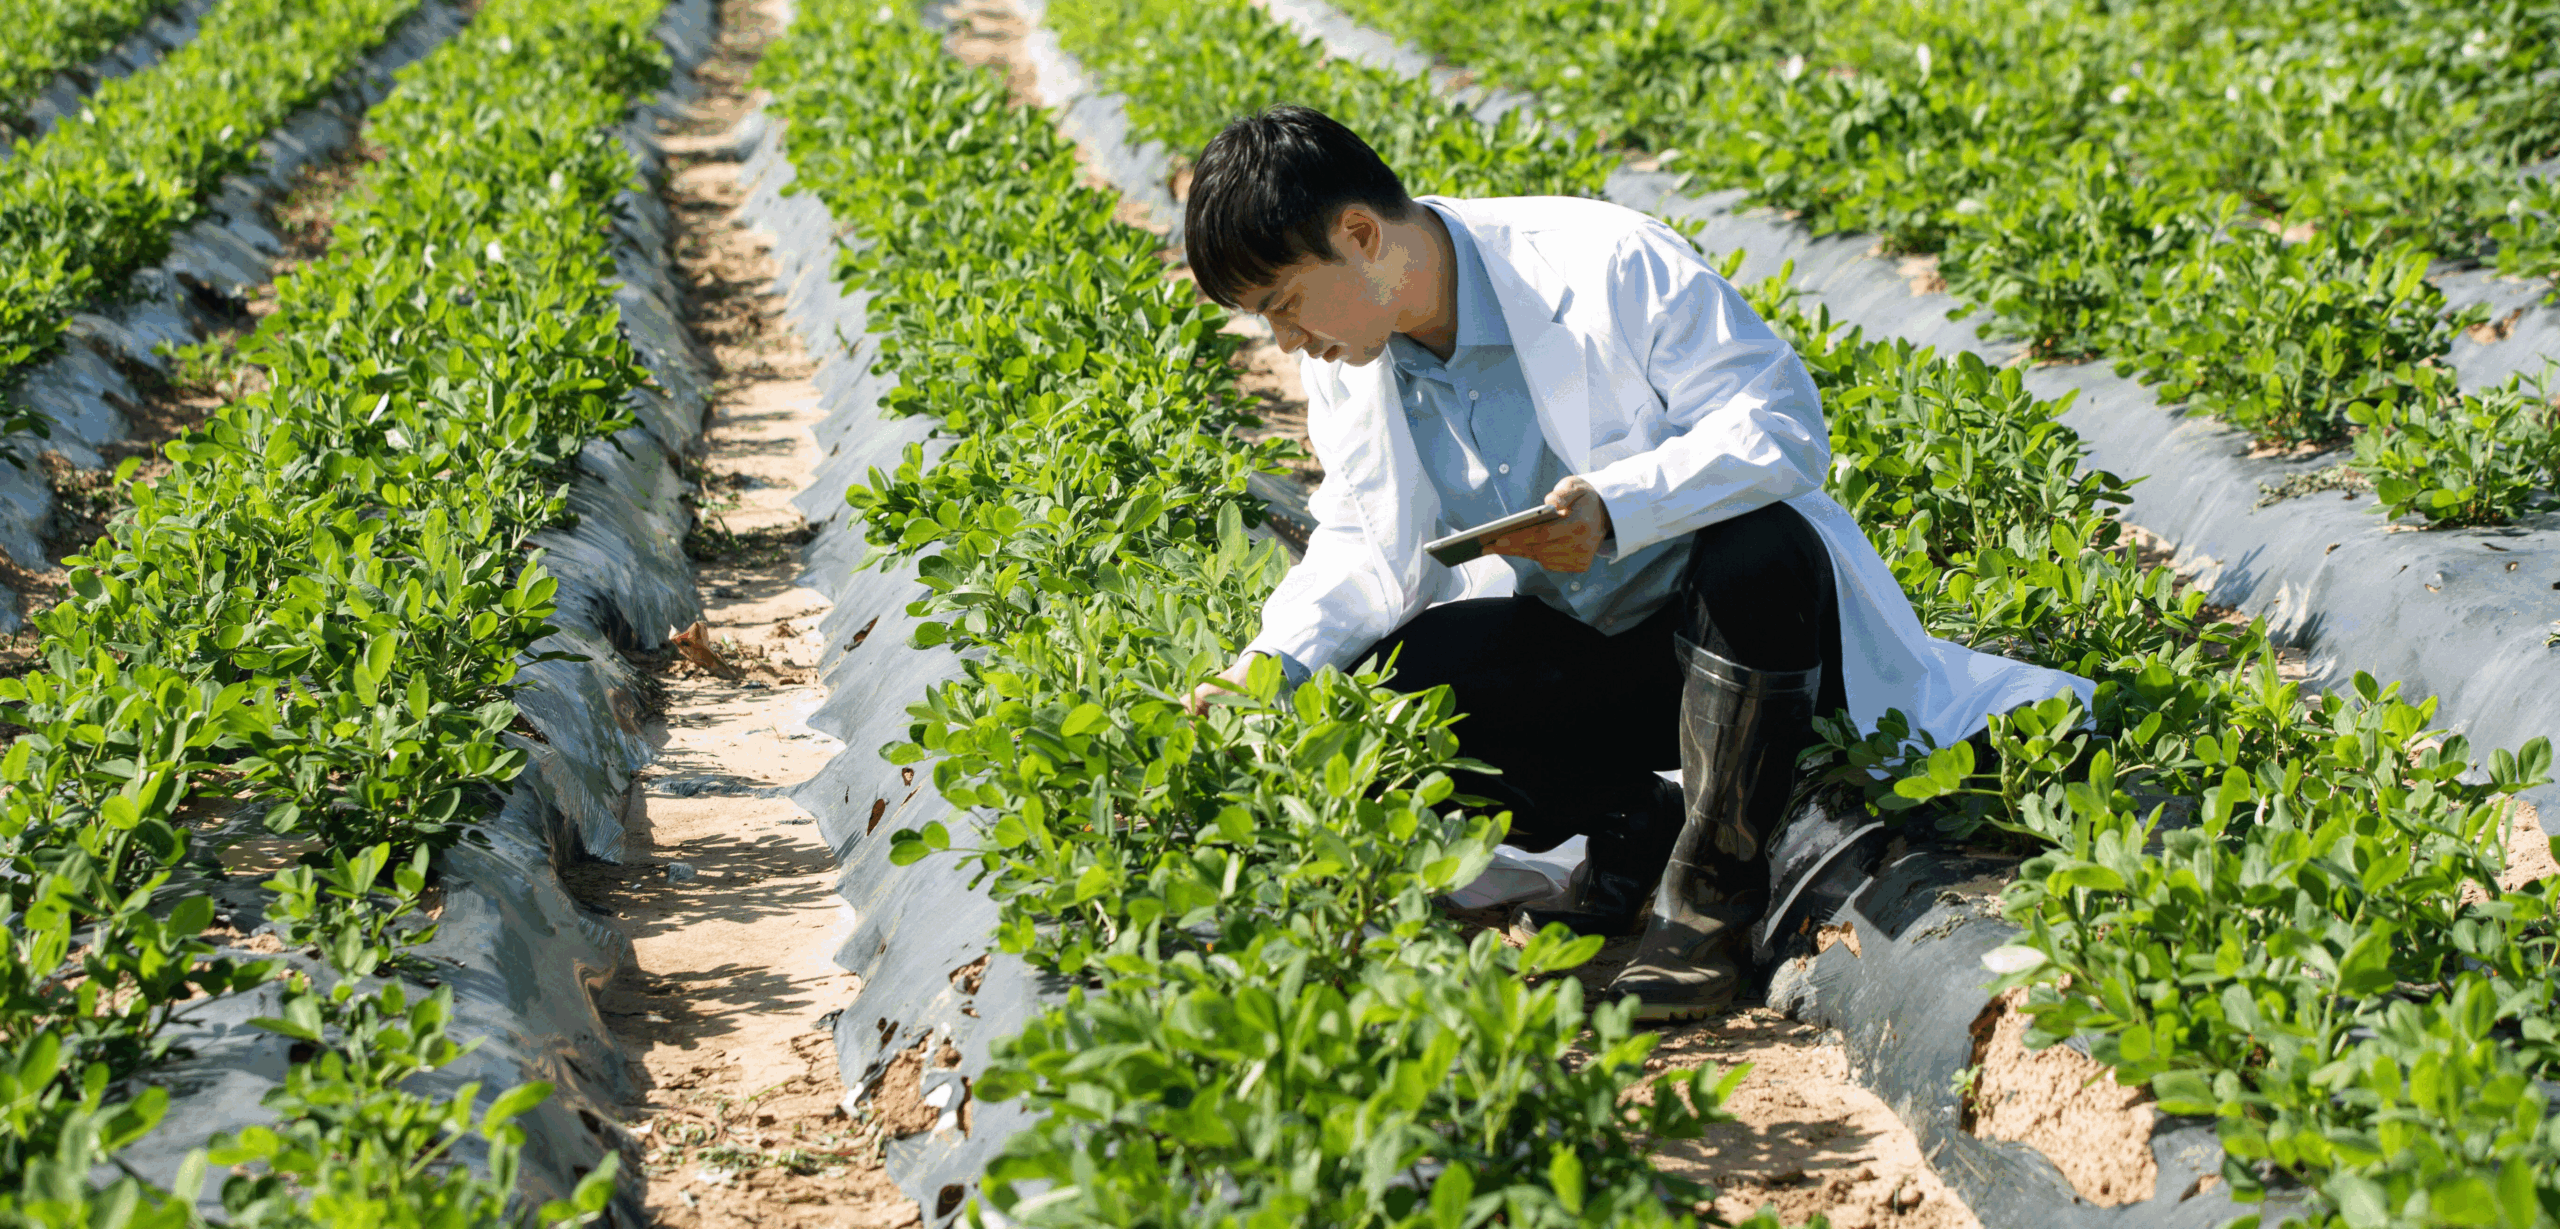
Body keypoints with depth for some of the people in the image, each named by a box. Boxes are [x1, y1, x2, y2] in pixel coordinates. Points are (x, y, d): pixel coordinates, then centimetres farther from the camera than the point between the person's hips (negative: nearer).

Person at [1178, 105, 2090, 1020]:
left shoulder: (1604, 265, -23)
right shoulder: (1344, 358, -4)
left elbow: (1783, 423, -26)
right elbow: (1364, 549, 2)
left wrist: (1617, 507, -41)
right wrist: (1277, 661, -17)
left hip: (1735, 619, -4)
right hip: (1579, 645, 5)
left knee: (1754, 550, -40)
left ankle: (1714, 889, -22)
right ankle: (1636, 824, -2)